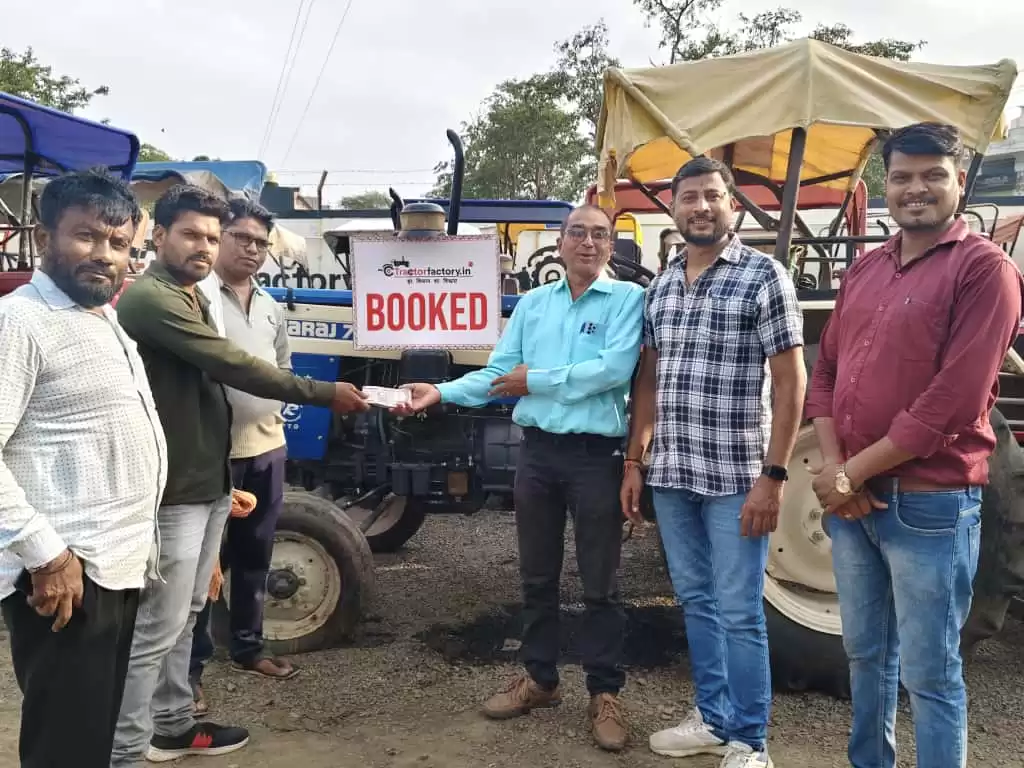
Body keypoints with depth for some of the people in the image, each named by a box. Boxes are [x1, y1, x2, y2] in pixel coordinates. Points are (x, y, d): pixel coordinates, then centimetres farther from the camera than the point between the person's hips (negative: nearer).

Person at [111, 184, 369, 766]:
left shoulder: (192, 298, 16)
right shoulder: (149, 298, -17)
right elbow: (233, 366, -21)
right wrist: (324, 393, -14)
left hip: (206, 484, 10)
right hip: (175, 490, -10)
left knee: (184, 615, 18)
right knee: (157, 627, -2)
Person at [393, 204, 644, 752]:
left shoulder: (627, 298, -4)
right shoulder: (531, 304, 10)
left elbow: (613, 369, -18)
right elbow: (497, 374, 7)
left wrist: (537, 379, -11)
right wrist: (441, 392, -9)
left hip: (596, 455, -4)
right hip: (537, 450, 5)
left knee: (599, 582, 6)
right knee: (537, 576, 15)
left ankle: (605, 693, 19)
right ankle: (539, 678, 31)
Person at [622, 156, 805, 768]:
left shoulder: (764, 275, -6)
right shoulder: (660, 287, 11)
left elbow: (790, 381, -10)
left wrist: (773, 476, -15)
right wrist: (634, 461, 11)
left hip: (735, 479, -6)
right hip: (671, 476, 6)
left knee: (739, 614, 2)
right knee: (696, 603, 16)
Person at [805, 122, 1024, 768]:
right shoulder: (866, 269, 12)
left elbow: (953, 401, -19)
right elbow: (826, 369, 11)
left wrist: (853, 473, -15)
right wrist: (832, 467, -4)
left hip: (930, 503, -7)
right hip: (850, 498, 7)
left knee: (929, 672, 4)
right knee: (865, 652, 20)